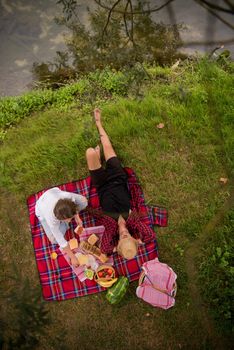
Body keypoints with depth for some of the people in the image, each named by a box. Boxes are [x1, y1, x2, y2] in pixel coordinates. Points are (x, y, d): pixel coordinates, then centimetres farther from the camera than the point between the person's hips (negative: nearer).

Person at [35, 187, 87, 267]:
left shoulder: (69, 197, -41)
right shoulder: (51, 218, -43)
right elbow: (61, 241, -31)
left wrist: (77, 217, -15)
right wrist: (72, 257, -23)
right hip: (42, 211, -2)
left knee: (84, 202, -15)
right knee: (55, 239, -12)